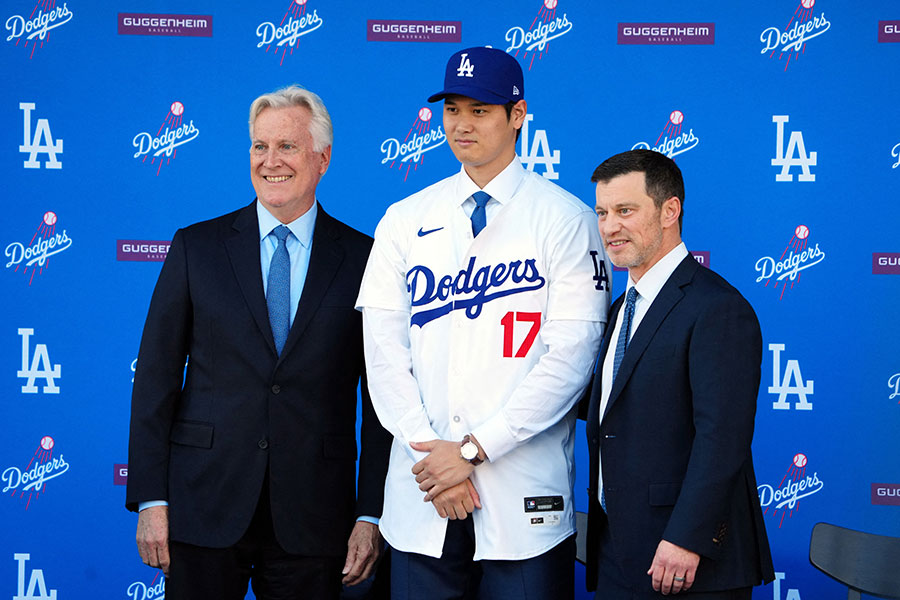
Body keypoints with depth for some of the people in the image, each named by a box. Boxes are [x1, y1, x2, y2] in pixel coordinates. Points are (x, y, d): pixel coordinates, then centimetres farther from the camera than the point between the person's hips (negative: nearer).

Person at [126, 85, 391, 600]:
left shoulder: (364, 259, 2)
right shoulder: (197, 248, 5)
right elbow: (156, 379, 3)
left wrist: (371, 516, -3)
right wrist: (150, 500, -4)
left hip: (313, 519, 0)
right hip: (204, 509, 1)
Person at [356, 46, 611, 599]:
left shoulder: (566, 220, -1)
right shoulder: (404, 221, 9)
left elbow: (570, 356, -8)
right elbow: (384, 349, 4)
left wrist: (474, 449, -12)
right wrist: (431, 452, -9)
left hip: (524, 497, -3)